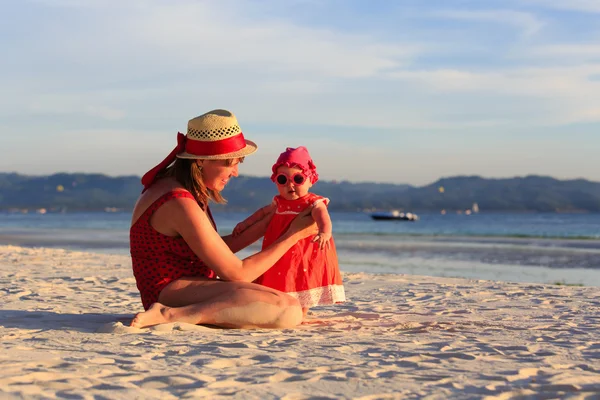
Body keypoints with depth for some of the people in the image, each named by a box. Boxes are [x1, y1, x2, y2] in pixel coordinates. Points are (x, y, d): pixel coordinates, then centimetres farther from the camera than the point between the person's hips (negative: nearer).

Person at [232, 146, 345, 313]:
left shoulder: (314, 203, -12)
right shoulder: (279, 203, 7)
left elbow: (323, 218, -32)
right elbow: (263, 212, 27)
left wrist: (325, 232, -54)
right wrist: (245, 223, 21)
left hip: (305, 256, -5)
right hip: (280, 255, 5)